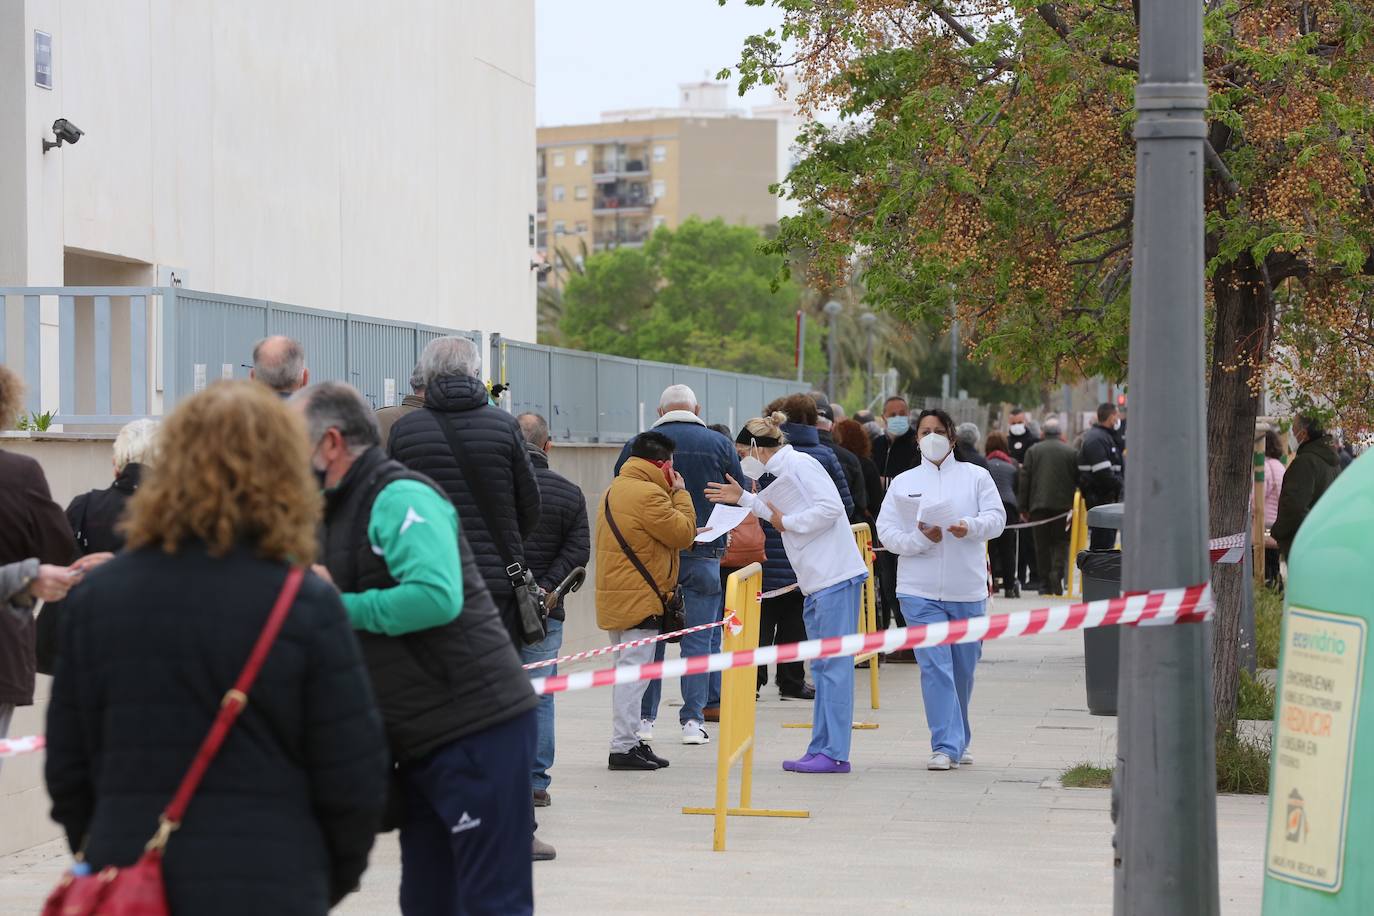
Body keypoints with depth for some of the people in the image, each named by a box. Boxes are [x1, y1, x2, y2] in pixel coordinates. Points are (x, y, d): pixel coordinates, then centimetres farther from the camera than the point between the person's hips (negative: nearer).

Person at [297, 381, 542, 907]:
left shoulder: (400, 498, -14)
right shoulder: (338, 513, 17)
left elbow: (436, 595, -28)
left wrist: (339, 605, -19)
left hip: (478, 731, -10)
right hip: (422, 745, 10)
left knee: (492, 901, -8)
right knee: (427, 902, 13)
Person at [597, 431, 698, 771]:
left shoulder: (616, 489, 16)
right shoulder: (648, 494, -17)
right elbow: (683, 533, -12)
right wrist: (680, 494, -2)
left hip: (617, 597, 10)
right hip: (639, 598, -10)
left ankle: (629, 741, 21)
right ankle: (624, 746, -8)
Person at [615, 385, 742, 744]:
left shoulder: (638, 446, -1)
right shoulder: (720, 445, 1)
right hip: (705, 553, 0)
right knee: (699, 638, 4)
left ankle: (644, 718, 10)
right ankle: (693, 720, 2)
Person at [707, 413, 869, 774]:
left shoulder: (798, 464, -9)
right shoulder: (783, 472, 20)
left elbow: (830, 507, -20)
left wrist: (787, 523, -10)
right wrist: (743, 498, 35)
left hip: (835, 577, -10)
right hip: (818, 581, 10)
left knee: (834, 665, -10)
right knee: (822, 666, 10)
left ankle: (834, 753, -10)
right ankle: (820, 749, 13)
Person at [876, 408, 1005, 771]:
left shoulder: (976, 477, 8)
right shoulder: (902, 483, 9)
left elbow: (996, 517, -2)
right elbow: (887, 532, 2)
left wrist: (971, 527, -22)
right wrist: (920, 539, -16)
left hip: (968, 590, 1)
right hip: (920, 591, -1)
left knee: (963, 670, 11)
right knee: (935, 666, -12)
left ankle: (958, 742, 28)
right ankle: (946, 745, -12)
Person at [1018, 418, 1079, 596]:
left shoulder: (1033, 451, 3)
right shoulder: (1071, 452, 1)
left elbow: (1024, 480, 2)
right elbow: (1079, 480, 2)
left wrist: (1023, 507, 5)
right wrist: (1074, 504, 12)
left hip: (1038, 506, 1)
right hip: (1063, 505, -1)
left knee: (1042, 545, 5)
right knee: (1061, 542, 6)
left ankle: (1045, 584, 5)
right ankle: (1057, 573, -17)